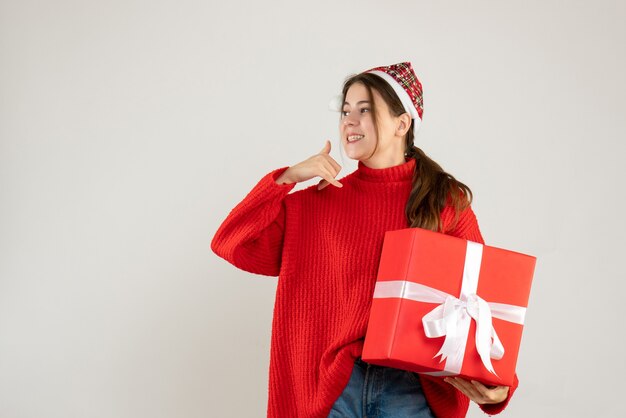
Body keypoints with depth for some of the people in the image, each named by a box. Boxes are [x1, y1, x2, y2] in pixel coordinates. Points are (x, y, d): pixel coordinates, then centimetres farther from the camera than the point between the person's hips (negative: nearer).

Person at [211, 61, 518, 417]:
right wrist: (288, 177, -6)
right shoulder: (317, 202, 6)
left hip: (413, 386, -1)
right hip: (331, 385, 2)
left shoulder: (446, 201, 1)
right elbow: (230, 244, 1)